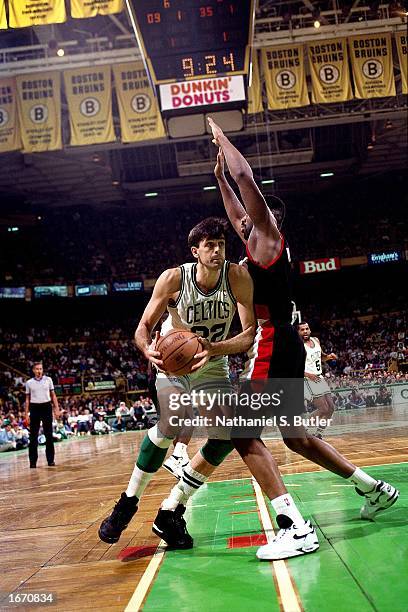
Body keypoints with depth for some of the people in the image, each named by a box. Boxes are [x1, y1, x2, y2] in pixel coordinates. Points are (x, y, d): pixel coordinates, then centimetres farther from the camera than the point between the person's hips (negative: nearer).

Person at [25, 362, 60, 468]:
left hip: (46, 407, 0)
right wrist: (26, 413, 3)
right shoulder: (29, 383, 5)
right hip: (34, 408, 0)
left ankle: (50, 459, 10)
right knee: (33, 435, 1)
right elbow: (27, 399, 9)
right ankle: (33, 461, 7)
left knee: (49, 435, 2)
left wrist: (56, 408, 1)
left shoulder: (48, 380, 4)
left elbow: (53, 395, 8)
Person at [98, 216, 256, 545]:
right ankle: (127, 503, -10)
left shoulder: (237, 277, -19)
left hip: (212, 369, 3)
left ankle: (172, 511, 4)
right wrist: (149, 350, -38)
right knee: (172, 422, -28)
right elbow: (144, 326, -15)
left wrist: (213, 349, -40)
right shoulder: (174, 278, -22)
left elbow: (250, 334, -22)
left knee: (228, 436, -11)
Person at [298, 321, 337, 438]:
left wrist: (328, 356, 3)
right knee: (324, 409, -15)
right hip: (307, 380, -8)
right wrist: (307, 374, -26)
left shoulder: (316, 340, 9)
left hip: (319, 378, 8)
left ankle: (318, 435, 17)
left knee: (331, 408, 6)